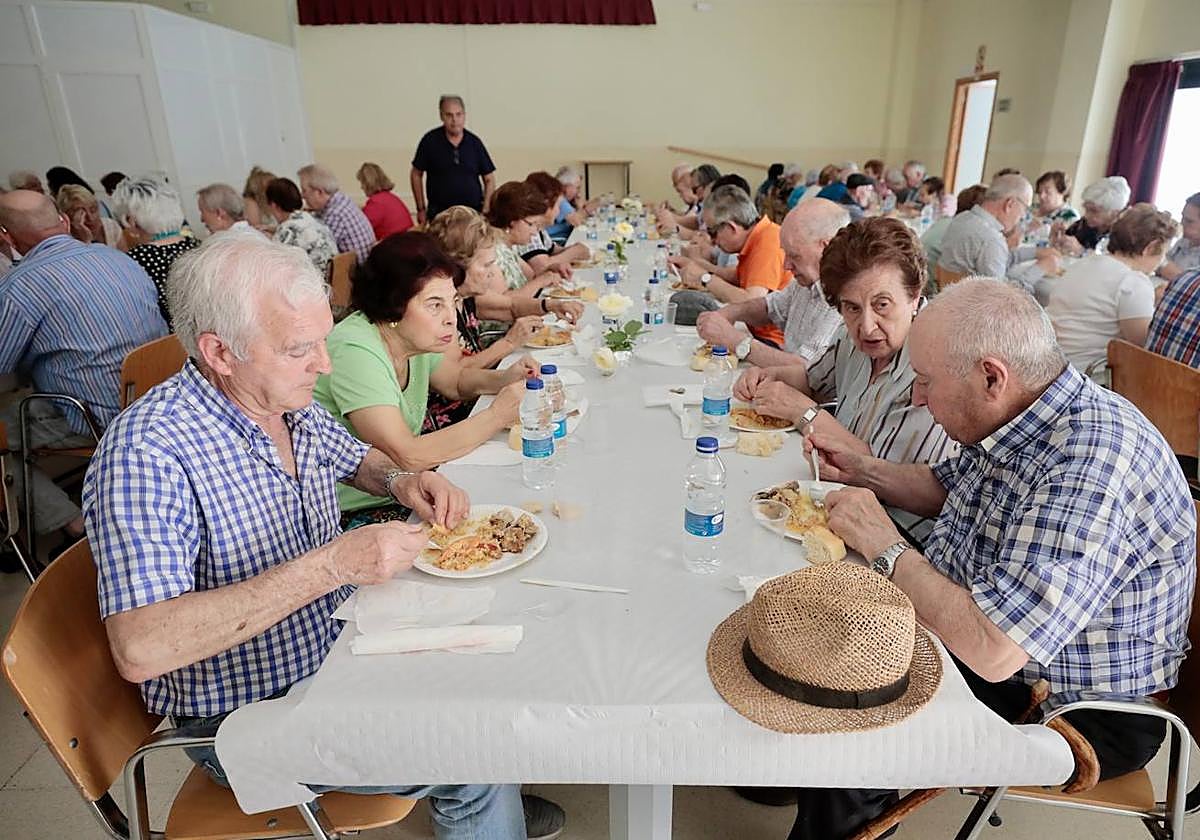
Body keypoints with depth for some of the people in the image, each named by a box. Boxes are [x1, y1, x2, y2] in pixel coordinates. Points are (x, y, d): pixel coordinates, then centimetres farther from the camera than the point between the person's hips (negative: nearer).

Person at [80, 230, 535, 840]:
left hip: (339, 651, 7)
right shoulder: (146, 452, -27)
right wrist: (329, 566, -36)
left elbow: (356, 459, 17)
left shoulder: (291, 405, -3)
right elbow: (141, 649, -34)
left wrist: (401, 481, -6)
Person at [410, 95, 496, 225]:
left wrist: (486, 211, -1)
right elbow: (416, 175, 7)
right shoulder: (430, 140, -1)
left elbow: (489, 179, 8)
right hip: (438, 214, -1)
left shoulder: (474, 142, 3)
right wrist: (421, 209, 4)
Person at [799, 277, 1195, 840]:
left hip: (1076, 711, -8)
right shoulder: (1014, 415, -5)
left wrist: (884, 546, -28)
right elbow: (948, 487, 17)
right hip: (982, 630, 9)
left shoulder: (1089, 469, -35)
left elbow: (992, 650, -39)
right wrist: (862, 473, 1)